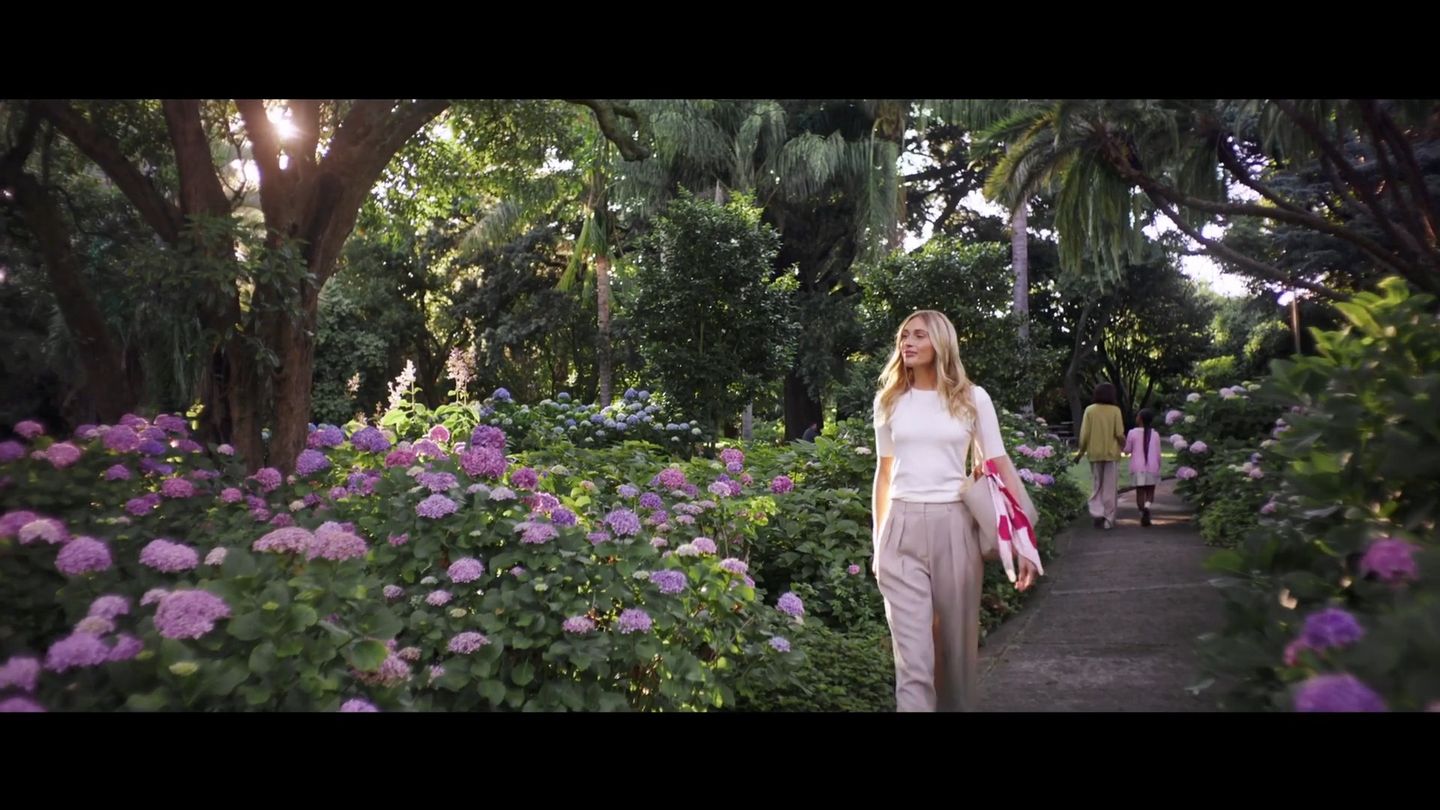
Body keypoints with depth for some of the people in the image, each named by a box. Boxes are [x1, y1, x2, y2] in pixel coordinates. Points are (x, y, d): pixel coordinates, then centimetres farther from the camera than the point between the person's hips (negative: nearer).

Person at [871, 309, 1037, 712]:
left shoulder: (973, 399, 2)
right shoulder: (889, 400, 9)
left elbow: (1001, 468, 1)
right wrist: (877, 541, 15)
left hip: (955, 527, -1)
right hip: (902, 529, 1)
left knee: (958, 644, 8)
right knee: (912, 653, -5)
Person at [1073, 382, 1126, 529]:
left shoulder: (1090, 410, -2)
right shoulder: (1115, 410, -6)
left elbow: (1084, 434, -4)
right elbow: (1119, 435, -10)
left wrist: (1081, 452, 6)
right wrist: (1125, 446, 9)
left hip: (1095, 454, 1)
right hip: (1111, 453, -1)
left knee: (1096, 486, 14)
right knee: (1109, 488, 7)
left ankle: (1097, 513, -2)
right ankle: (1108, 520, 10)